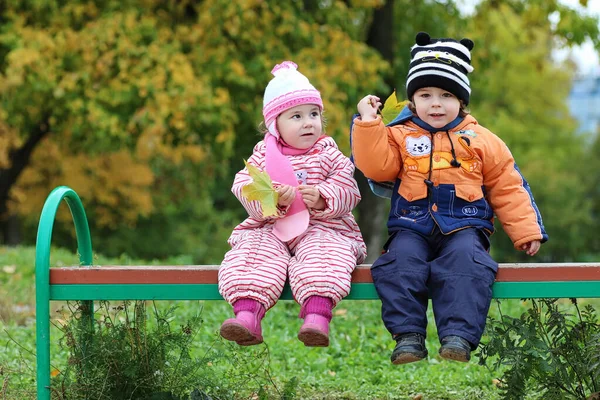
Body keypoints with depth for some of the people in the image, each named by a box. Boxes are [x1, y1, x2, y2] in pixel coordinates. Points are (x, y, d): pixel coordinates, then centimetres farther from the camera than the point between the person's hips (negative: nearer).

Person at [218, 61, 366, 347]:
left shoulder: (329, 156, 8)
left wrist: (322, 198, -22)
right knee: (249, 255, -27)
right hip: (269, 230, 2)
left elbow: (348, 193, -1)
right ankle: (246, 314, -42)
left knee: (322, 256, -34)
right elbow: (244, 187, -2)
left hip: (321, 228, -2)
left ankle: (317, 316, -49)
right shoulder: (263, 155, 10)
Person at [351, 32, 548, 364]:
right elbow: (375, 166, -2)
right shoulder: (399, 136, 12)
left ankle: (458, 337, -38)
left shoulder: (480, 140, 12)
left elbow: (508, 188, 15)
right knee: (401, 263, -29)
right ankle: (408, 336, -29)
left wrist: (526, 232, 10)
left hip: (463, 227, -1)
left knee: (466, 262, -32)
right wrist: (367, 124, -8)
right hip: (412, 227, 1)